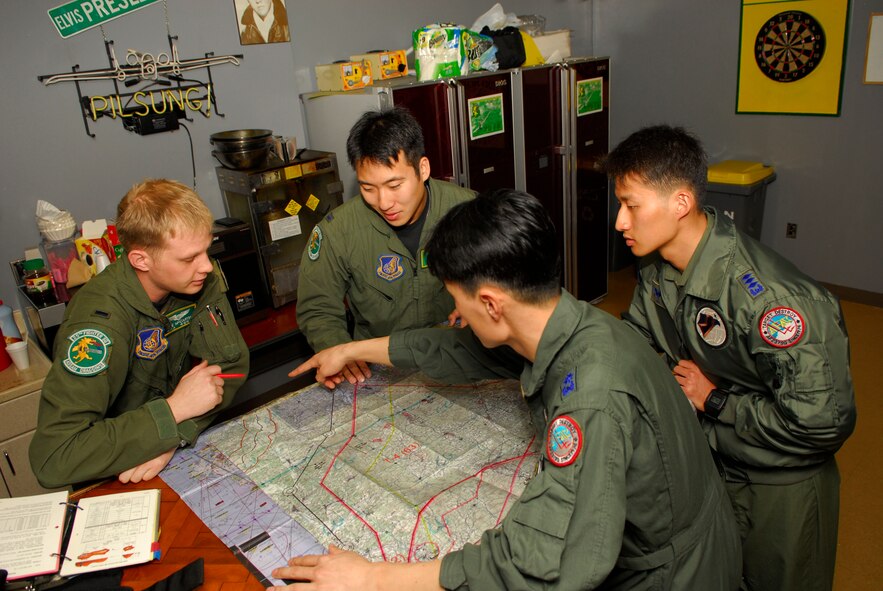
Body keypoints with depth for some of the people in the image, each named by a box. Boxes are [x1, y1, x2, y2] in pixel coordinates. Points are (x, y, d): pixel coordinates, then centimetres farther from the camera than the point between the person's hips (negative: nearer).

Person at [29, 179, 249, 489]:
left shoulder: (201, 278, -12)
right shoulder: (100, 322, -28)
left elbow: (232, 361, -8)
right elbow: (51, 459, -32)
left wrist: (176, 436, -23)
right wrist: (175, 409, -31)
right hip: (115, 480, -5)